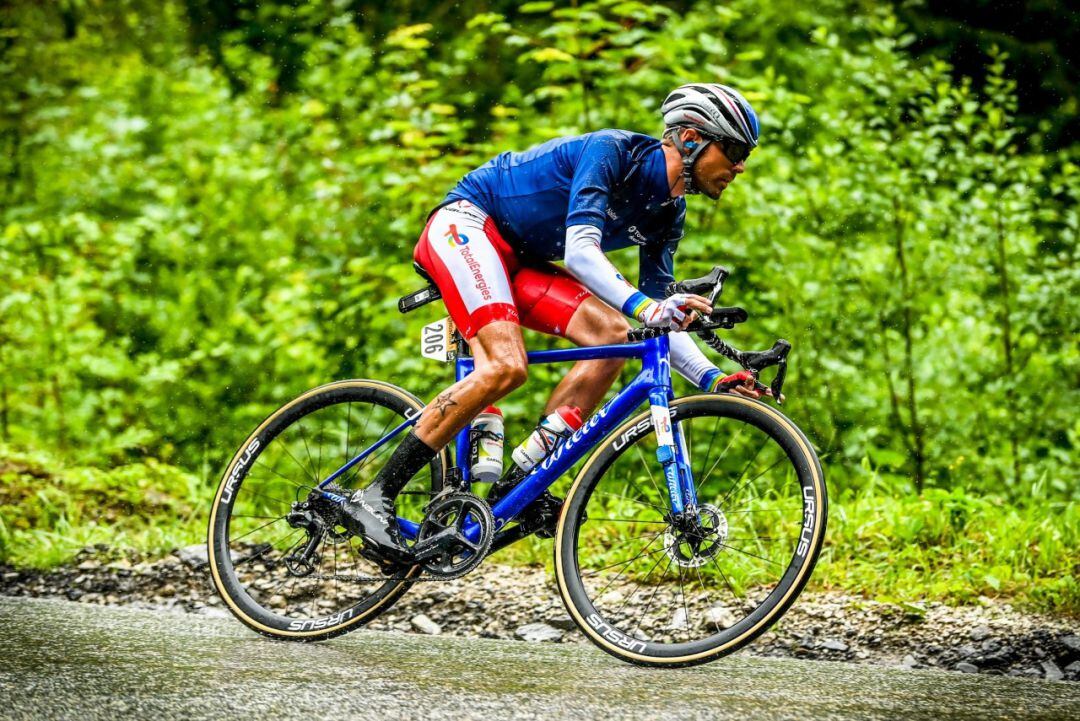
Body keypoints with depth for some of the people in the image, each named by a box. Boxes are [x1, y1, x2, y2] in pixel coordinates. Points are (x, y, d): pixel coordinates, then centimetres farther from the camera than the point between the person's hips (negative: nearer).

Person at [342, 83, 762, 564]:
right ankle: (374, 498, -26)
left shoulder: (668, 214, 5)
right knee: (506, 366, -28)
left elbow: (660, 321, 7)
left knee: (613, 334, -12)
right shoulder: (612, 152, -20)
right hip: (466, 223, -9)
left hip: (517, 261, 9)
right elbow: (580, 250, -31)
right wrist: (647, 308, -44)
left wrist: (712, 379, -7)